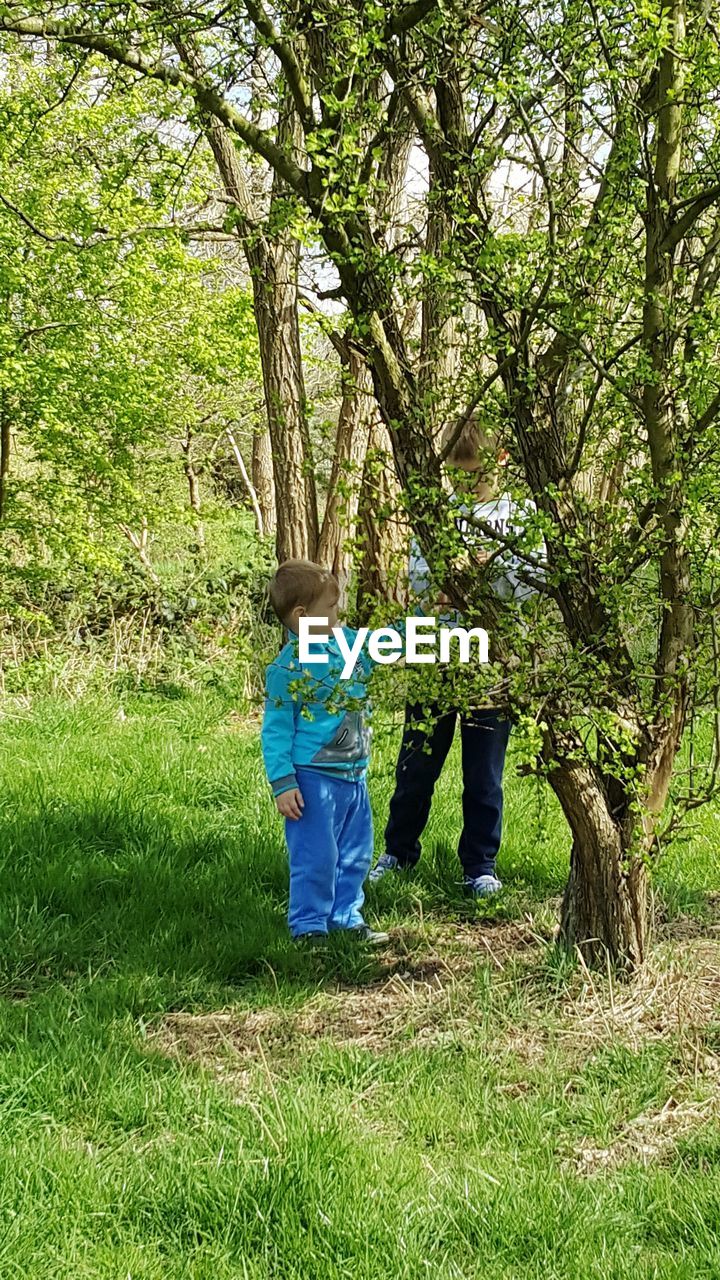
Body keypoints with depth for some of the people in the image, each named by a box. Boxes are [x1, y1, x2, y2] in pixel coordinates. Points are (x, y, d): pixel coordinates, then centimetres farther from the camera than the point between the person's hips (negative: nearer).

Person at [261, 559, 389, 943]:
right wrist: (282, 784, -17)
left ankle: (346, 918, 28)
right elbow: (276, 731, -13)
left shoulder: (348, 642, 3)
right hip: (313, 779, -7)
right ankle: (309, 926, 10)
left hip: (353, 776, 7)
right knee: (316, 858, -3)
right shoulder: (288, 669, -16)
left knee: (355, 855, 15)